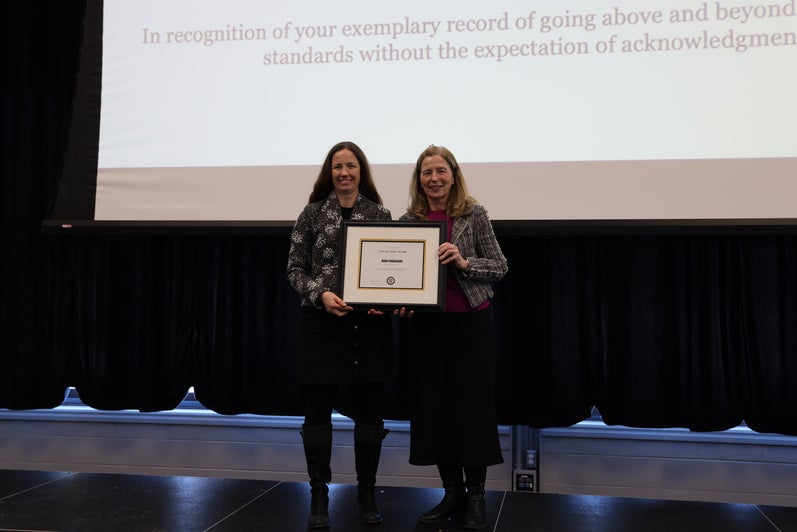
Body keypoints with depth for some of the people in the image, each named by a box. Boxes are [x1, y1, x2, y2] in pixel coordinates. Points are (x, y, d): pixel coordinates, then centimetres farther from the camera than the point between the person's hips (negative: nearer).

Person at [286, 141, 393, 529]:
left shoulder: (380, 213, 7)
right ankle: (319, 495, 17)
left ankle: (367, 493, 23)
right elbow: (295, 269, 4)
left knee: (369, 410, 7)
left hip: (370, 323, 1)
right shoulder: (313, 213, 4)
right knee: (317, 410, 3)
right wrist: (320, 293, -14)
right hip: (321, 323, -1)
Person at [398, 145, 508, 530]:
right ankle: (452, 492, 19)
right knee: (434, 405, 6)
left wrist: (463, 261, -17)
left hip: (470, 320, -3)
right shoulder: (408, 220, 6)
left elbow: (500, 267, -1)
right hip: (426, 323, 3)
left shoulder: (473, 214, -1)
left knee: (473, 404, 1)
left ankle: (475, 495, 14)